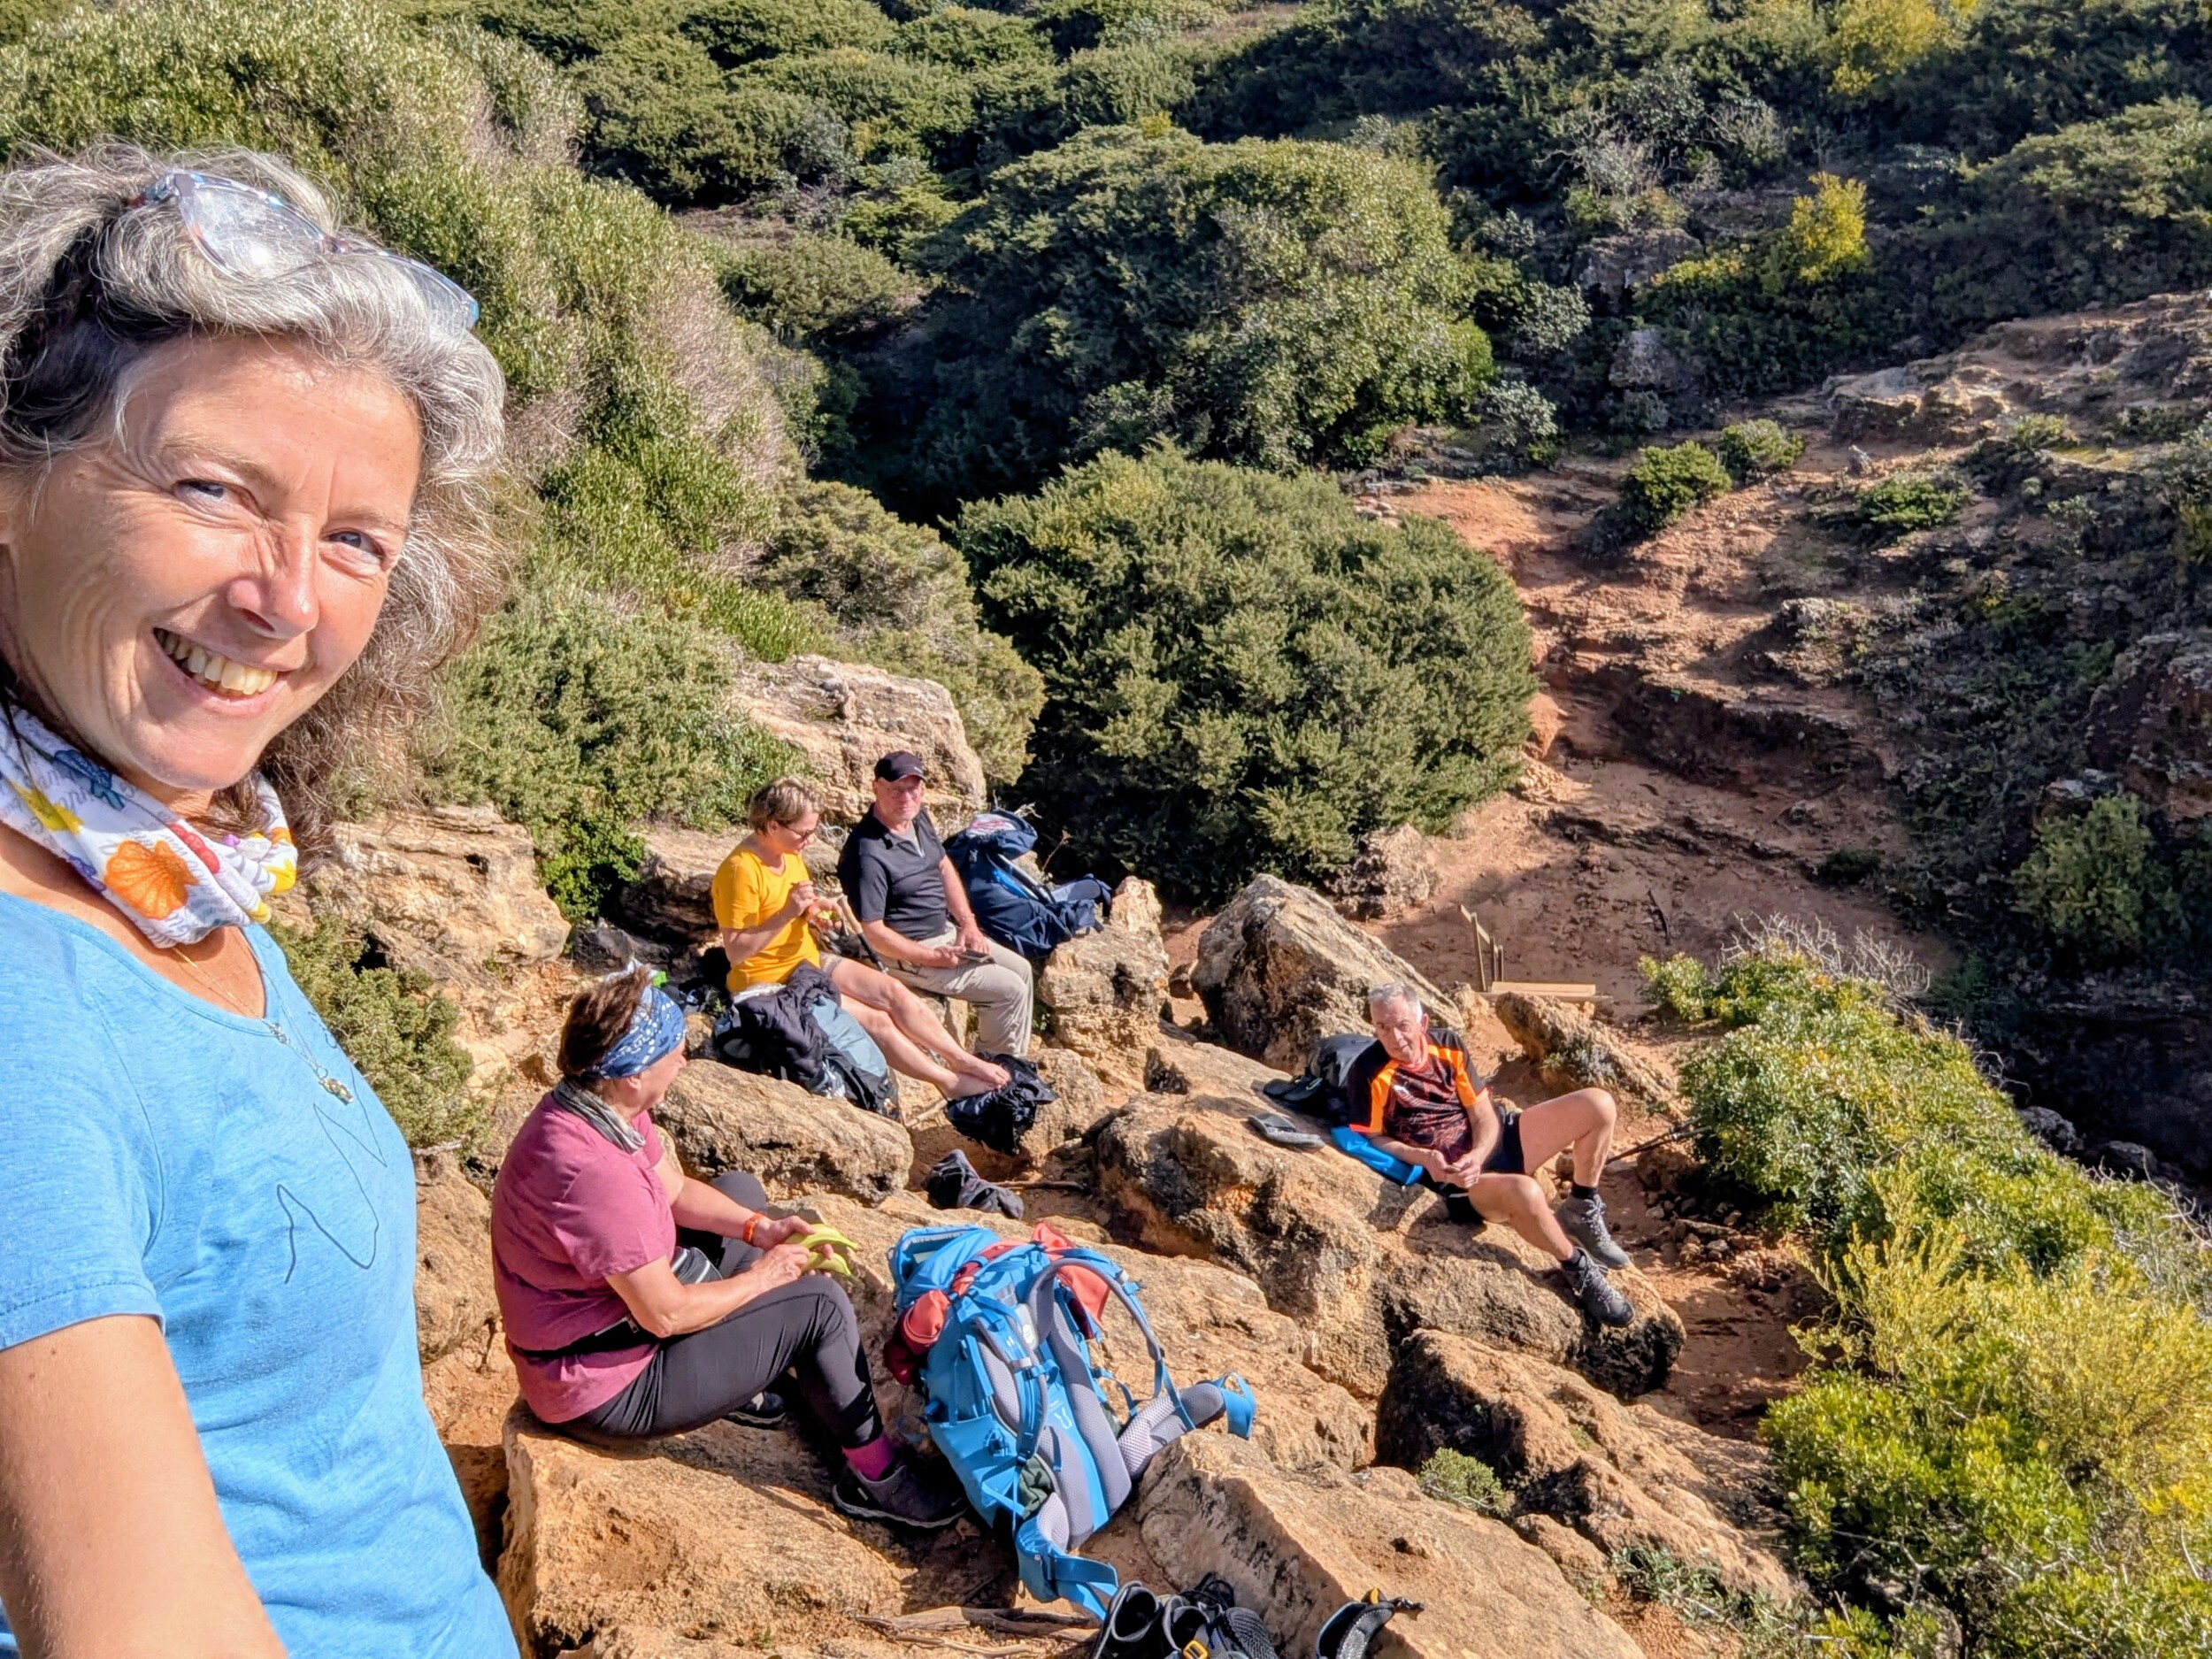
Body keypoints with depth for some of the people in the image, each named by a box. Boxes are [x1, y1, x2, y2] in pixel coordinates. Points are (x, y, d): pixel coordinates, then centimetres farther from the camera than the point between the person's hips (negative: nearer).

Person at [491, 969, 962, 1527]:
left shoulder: (586, 1106, -7)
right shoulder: (593, 1171, -37)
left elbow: (675, 1190, 9)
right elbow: (667, 1315, -28)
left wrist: (761, 1229, -5)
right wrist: (764, 1275, -13)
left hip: (617, 1302, 10)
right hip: (605, 1386, -10)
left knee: (741, 1190, 21)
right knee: (819, 1303, -8)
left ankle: (740, 1381, 26)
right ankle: (874, 1475, 11)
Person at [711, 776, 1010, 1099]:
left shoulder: (790, 852, 3)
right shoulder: (740, 871, -24)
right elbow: (735, 951, -25)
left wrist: (813, 911, -3)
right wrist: (787, 914, -32)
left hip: (809, 960, 9)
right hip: (770, 981, -9)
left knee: (893, 992, -6)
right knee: (875, 1020, -15)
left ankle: (963, 1061, 0)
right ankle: (951, 1083, -2)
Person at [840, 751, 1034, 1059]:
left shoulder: (918, 817, -1)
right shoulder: (867, 855, -28)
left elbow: (945, 868, 13)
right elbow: (873, 932, -26)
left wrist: (968, 923, 1)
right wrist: (936, 959, -23)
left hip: (946, 929, 9)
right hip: (908, 953, -9)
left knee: (1021, 970, 11)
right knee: (1009, 990, -10)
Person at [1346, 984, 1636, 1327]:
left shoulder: (1447, 1044, -1)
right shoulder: (1369, 1074, -15)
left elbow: (1484, 1115, -1)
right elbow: (1373, 1139, -6)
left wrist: (1478, 1155, -22)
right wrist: (1423, 1157, -23)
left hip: (1491, 1141, 6)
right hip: (1454, 1178, -6)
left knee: (1598, 1106, -6)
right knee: (1524, 1193, -40)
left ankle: (1580, 1213, 12)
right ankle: (1579, 1269, -11)